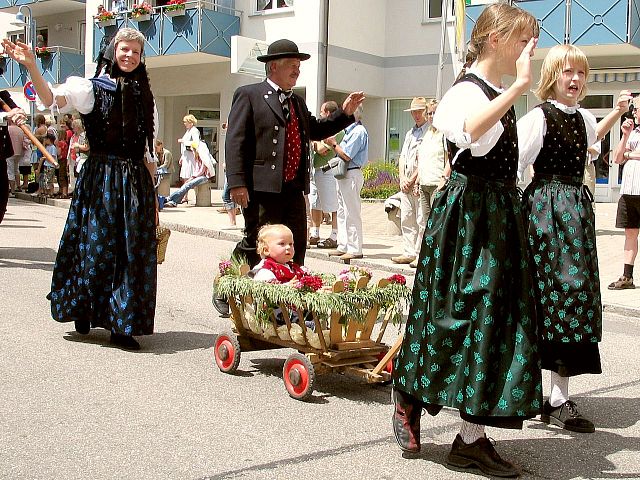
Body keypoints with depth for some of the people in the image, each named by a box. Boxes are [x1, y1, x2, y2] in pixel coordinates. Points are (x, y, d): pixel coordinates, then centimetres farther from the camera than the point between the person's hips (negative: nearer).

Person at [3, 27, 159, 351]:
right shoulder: (92, 88, 1)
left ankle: (121, 326, 12)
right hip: (100, 176, -4)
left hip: (136, 182, 4)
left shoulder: (145, 98, 13)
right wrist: (31, 66, -35)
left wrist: (153, 197, 13)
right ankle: (84, 313, 22)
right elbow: (52, 98, -18)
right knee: (96, 244, 1)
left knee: (134, 251, 2)